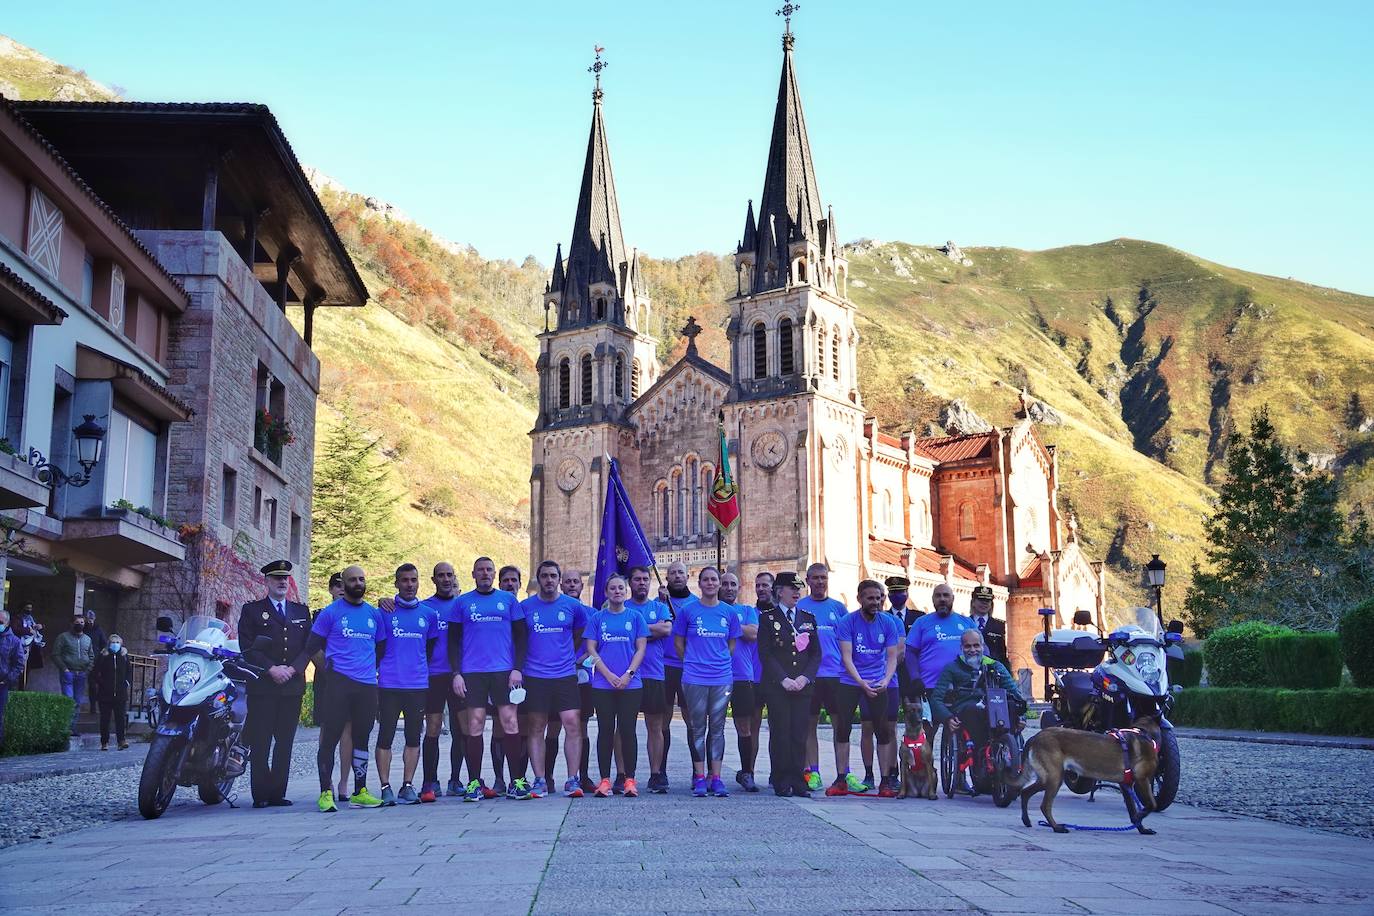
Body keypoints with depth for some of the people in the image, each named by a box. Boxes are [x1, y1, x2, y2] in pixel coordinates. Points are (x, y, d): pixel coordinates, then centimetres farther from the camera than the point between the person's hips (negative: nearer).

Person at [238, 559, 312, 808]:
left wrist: (292, 669, -6)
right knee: (260, 743, -5)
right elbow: (248, 647, -2)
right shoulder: (251, 610, 8)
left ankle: (277, 793, 5)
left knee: (285, 743, 2)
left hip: (293, 685, 3)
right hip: (262, 685, -3)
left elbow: (309, 646, 10)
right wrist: (272, 669, -12)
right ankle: (260, 794, -1)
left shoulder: (302, 611, 17)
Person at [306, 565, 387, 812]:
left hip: (368, 685, 4)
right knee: (330, 736, -6)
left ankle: (360, 792, 18)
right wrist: (327, 668, -2)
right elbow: (312, 647, 2)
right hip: (339, 682, -4)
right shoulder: (331, 613, 1)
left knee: (361, 737, 10)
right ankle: (326, 792, -2)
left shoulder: (375, 614, 14)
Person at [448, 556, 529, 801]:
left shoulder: (508, 599, 11)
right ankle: (474, 783, 4)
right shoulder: (463, 602, 10)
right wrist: (456, 673, -1)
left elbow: (520, 636, 9)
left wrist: (518, 668, -2)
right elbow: (454, 641, 9)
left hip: (504, 671, 0)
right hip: (472, 672, 0)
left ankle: (517, 782, 1)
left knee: (509, 722, -5)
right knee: (475, 725, -2)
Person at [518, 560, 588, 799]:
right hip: (534, 676, 0)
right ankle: (540, 781, 7)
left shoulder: (573, 606, 4)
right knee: (536, 728, 2)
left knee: (571, 724, -8)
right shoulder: (525, 607, 4)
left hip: (566, 674, 0)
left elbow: (580, 635, 19)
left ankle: (573, 780, -2)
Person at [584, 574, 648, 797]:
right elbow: (591, 649, 3)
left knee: (628, 730, -1)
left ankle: (630, 779, 5)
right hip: (602, 684, 0)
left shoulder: (635, 616, 7)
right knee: (605, 730, 2)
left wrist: (628, 674, -9)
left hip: (630, 684, 0)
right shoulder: (597, 618, 7)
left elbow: (641, 648, 4)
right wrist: (608, 675, -9)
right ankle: (604, 780, 6)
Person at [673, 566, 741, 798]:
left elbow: (732, 644, 14)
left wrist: (721, 663, 9)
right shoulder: (688, 610, 0)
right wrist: (692, 663, 6)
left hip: (722, 677, 2)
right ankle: (700, 778, 9)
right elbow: (678, 642, 7)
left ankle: (716, 778, 8)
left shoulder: (728, 612, 6)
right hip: (694, 678, -2)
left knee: (717, 728, 4)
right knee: (697, 728, 3)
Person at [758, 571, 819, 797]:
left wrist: (805, 677, -4)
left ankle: (797, 781, 6)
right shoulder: (767, 617, 3)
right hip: (776, 686, -3)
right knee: (780, 733, -3)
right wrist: (783, 679, -12)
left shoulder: (808, 618, 14)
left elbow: (816, 653, 11)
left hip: (803, 685, 3)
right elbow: (765, 653, -4)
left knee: (800, 734, 1)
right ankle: (782, 783, 3)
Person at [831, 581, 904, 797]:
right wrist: (861, 683, -25)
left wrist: (885, 681, -19)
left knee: (883, 730, 0)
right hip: (849, 682, -1)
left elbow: (892, 656, 0)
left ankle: (886, 781, 6)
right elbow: (846, 656, -12)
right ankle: (841, 780, 7)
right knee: (842, 728, -2)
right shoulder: (847, 622, -6)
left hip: (879, 684, 1)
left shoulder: (889, 622, 0)